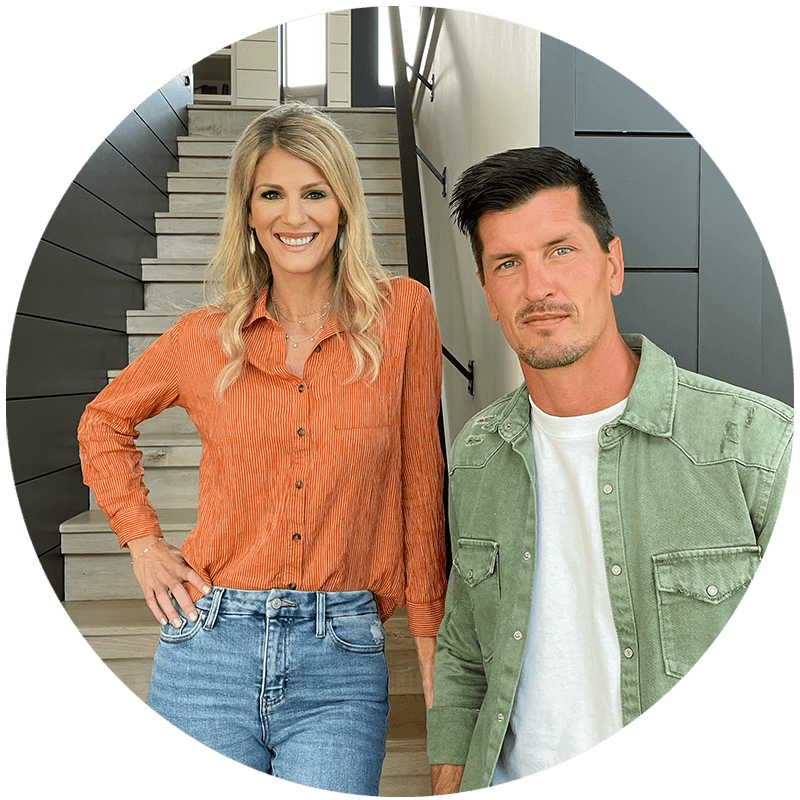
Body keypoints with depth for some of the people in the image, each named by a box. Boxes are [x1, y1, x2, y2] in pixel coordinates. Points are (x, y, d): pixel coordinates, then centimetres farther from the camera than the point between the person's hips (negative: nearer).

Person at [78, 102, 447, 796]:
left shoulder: (403, 315, -4)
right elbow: (104, 422, 17)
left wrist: (429, 633, 3)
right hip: (210, 644, 2)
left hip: (341, 659, -1)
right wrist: (143, 541, 6)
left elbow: (420, 475, 1)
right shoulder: (205, 337, 0)